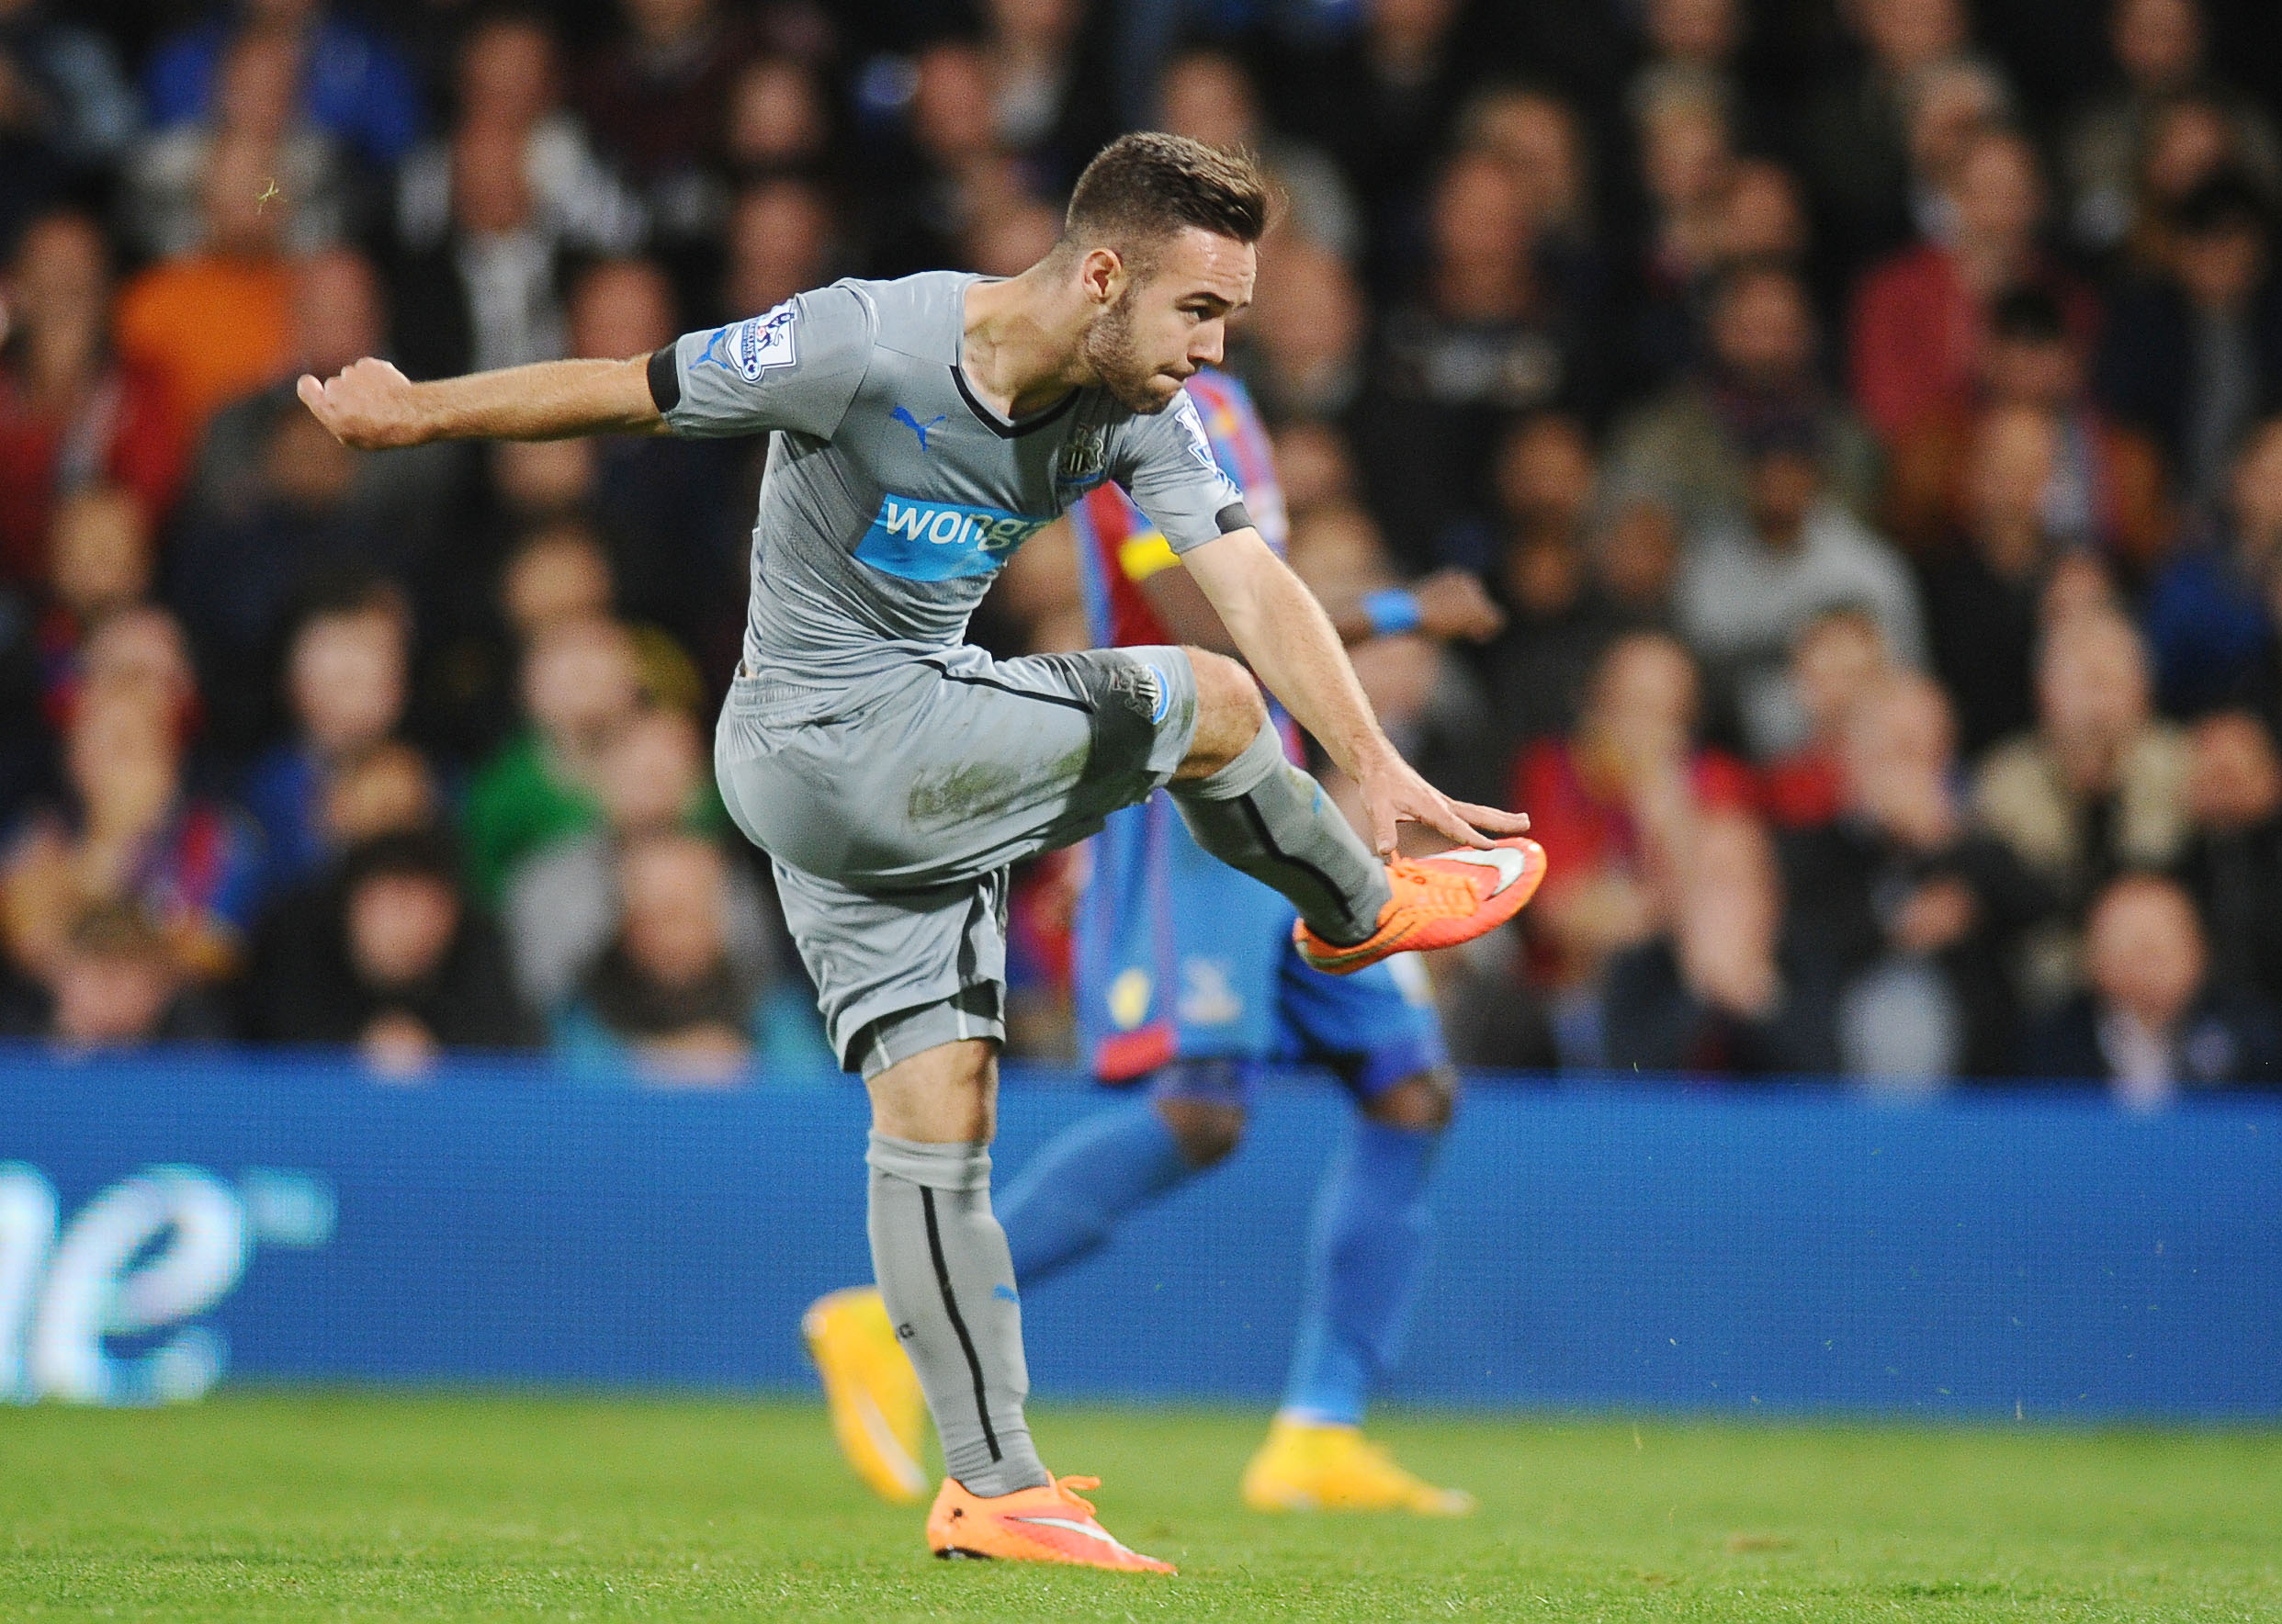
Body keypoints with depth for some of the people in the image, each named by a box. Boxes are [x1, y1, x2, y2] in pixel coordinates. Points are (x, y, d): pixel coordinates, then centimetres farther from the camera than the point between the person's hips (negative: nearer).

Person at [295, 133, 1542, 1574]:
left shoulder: (1141, 413, -4)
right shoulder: (867, 345, -23)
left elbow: (1251, 582, -12)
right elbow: (631, 392, -13)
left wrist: (1376, 762, -24)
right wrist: (421, 413, -8)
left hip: (934, 755, 6)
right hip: (823, 741, -6)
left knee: (942, 1115, 1)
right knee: (1210, 705, -9)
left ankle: (993, 1487, 2)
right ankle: (1359, 911, 19)